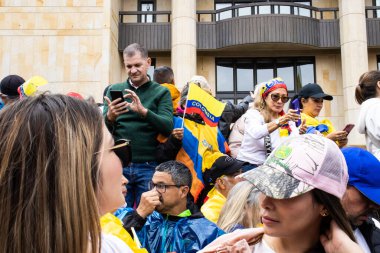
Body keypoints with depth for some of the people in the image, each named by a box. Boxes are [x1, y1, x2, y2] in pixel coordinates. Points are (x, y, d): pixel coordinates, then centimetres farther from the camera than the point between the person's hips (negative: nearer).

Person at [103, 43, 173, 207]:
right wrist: (110, 117, -21)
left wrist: (143, 111, -25)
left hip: (148, 167, -1)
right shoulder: (114, 90, 9)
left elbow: (168, 127, -9)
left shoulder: (161, 92, 5)